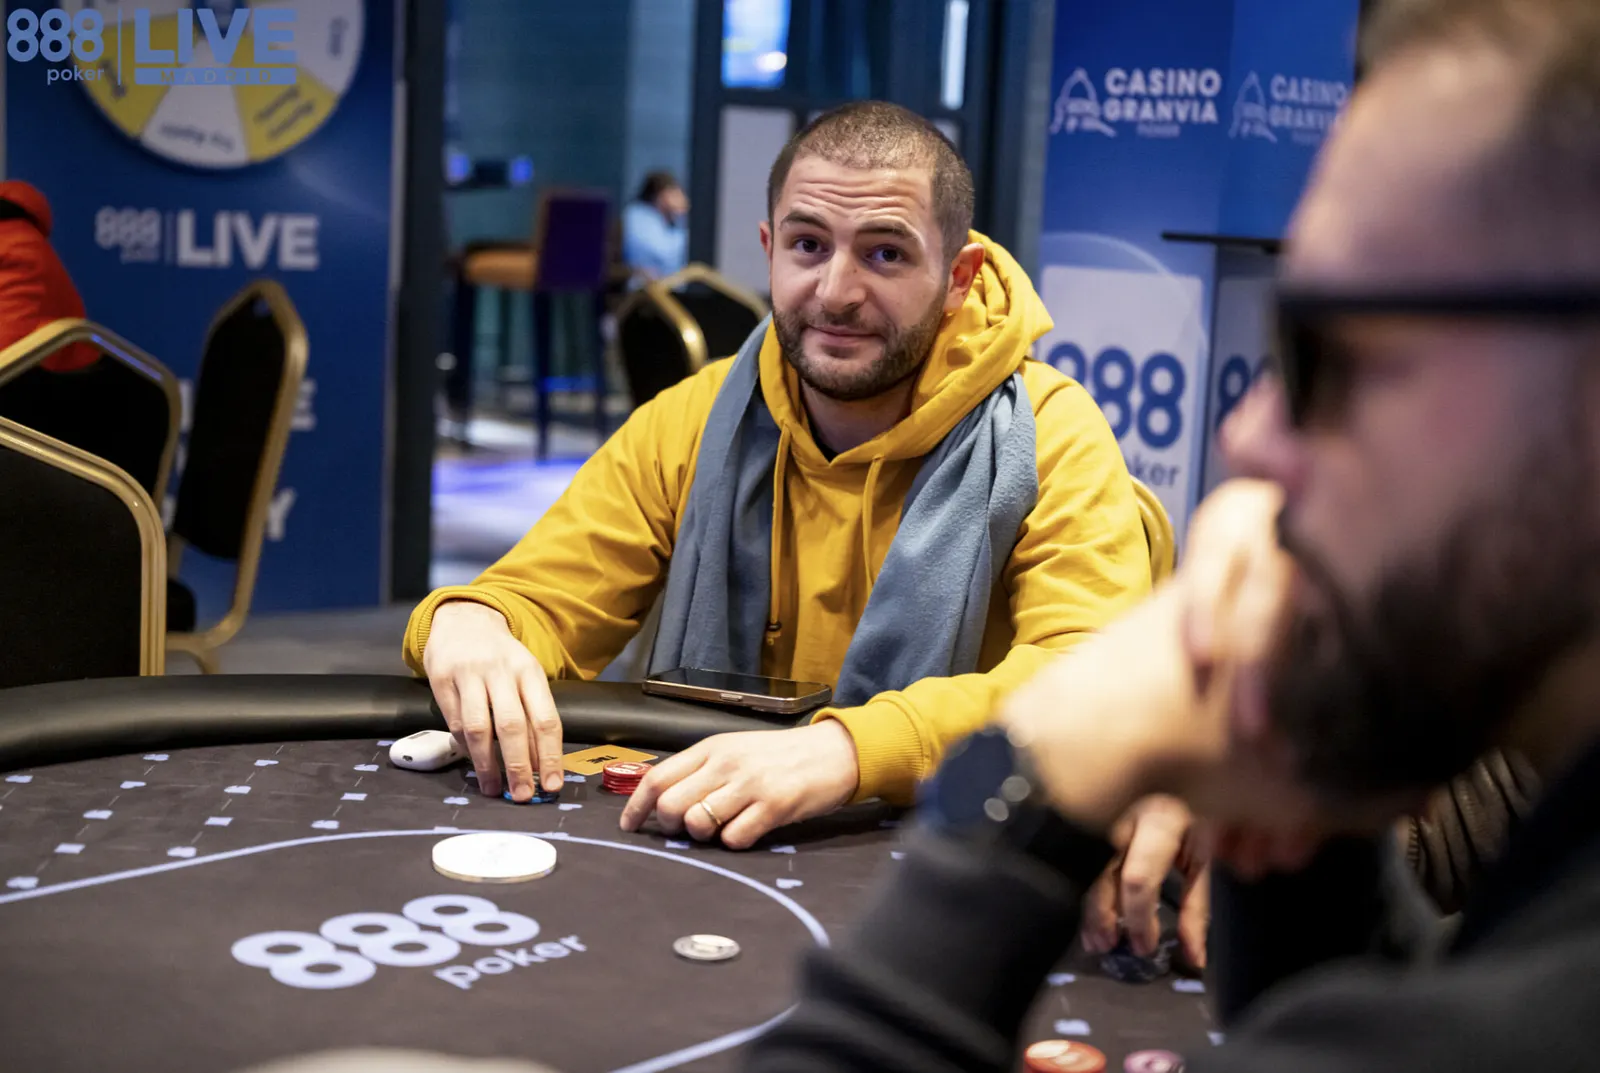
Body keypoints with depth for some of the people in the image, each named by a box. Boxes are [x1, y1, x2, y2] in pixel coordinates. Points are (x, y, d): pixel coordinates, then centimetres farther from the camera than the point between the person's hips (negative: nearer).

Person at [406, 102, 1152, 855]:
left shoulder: (1049, 436, -9)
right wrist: (467, 625, -22)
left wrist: (850, 749, -39)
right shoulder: (692, 422, 5)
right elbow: (540, 604, 3)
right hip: (693, 849, 4)